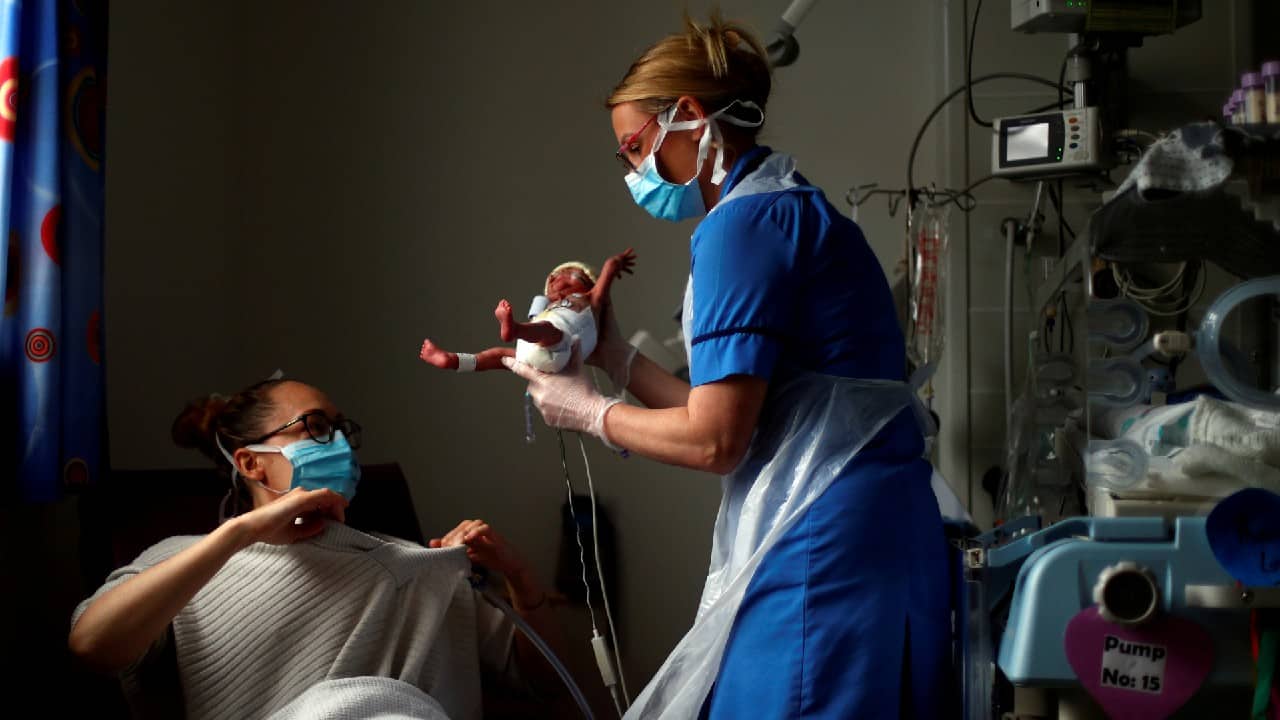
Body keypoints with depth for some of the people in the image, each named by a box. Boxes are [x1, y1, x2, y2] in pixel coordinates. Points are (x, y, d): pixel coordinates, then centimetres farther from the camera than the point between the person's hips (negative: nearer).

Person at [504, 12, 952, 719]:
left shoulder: (743, 225, -11)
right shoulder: (789, 213, 18)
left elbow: (713, 441, -14)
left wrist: (587, 411, 1)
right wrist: (616, 357, 19)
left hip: (825, 548, -9)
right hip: (860, 535, 9)